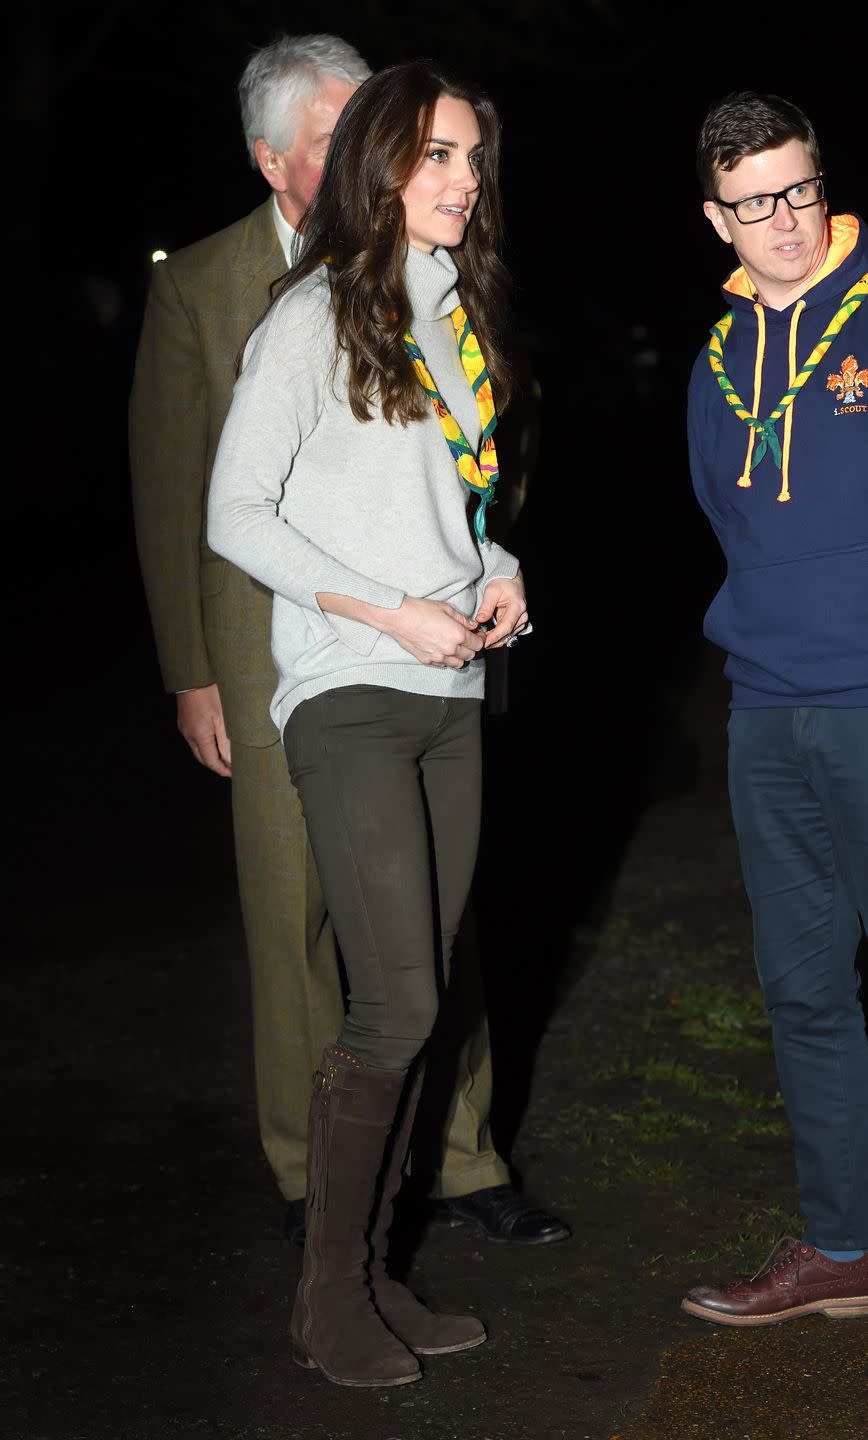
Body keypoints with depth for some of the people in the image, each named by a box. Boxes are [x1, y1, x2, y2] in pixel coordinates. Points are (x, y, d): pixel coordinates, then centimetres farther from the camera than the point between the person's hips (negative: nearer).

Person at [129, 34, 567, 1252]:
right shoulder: (198, 290, -3)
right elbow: (169, 494, -1)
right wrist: (192, 676, -3)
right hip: (282, 668, -3)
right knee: (298, 928, 5)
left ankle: (459, 1160, 22)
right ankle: (311, 1178, 21)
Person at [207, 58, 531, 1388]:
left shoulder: (460, 314, 16)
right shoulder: (316, 316, -5)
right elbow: (236, 514, -9)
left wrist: (500, 573, 3)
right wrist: (393, 613, -14)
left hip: (451, 696, 7)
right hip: (349, 695, -7)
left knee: (412, 1006, 8)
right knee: (398, 1004, -11)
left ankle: (373, 1275, 17)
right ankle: (329, 1300, 2)